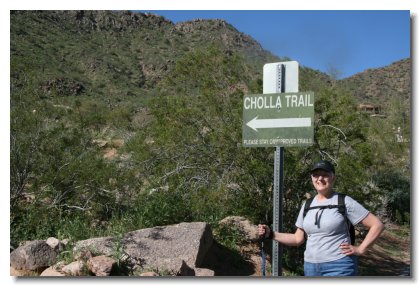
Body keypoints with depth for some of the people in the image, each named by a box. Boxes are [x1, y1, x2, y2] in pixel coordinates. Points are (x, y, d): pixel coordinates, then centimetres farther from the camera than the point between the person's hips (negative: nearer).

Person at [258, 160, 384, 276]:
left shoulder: (344, 202, -6)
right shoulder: (307, 206, 10)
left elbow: (377, 225, -5)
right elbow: (298, 239, 15)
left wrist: (360, 249, -10)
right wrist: (271, 234, 6)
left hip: (338, 267, -6)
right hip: (311, 267, 6)